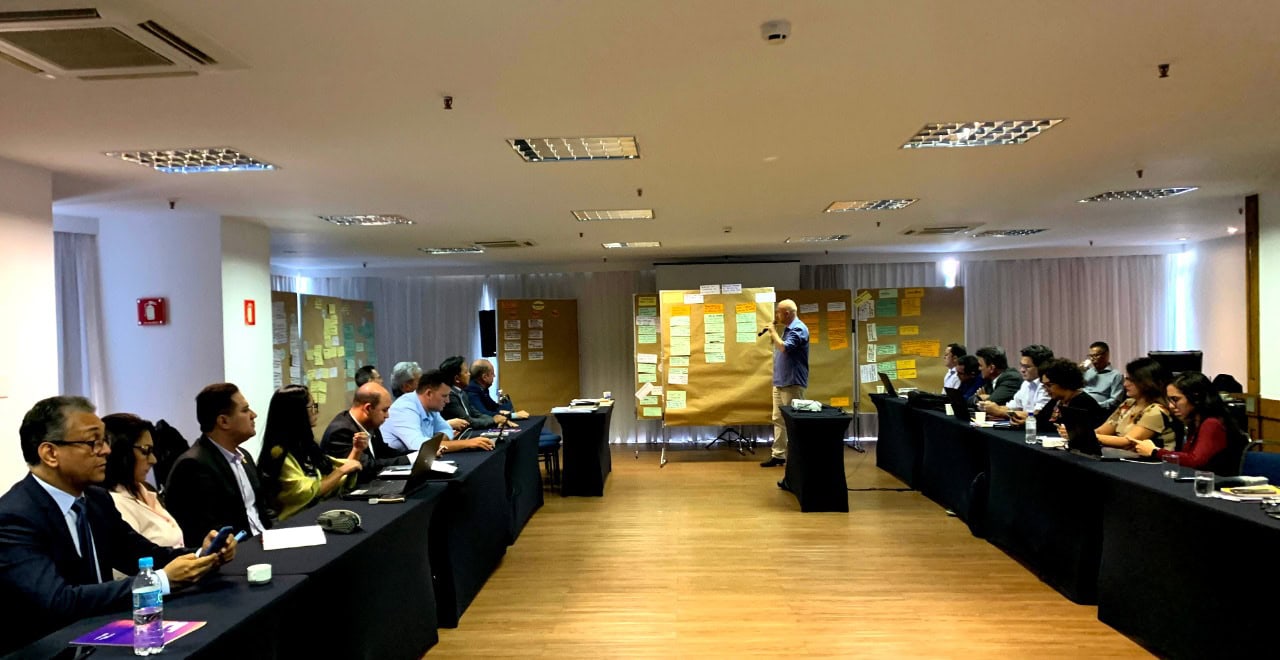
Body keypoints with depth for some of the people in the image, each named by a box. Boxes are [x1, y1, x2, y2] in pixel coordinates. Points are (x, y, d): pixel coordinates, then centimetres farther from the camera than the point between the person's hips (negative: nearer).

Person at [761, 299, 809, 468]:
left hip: (792, 384, -10)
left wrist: (773, 332, -14)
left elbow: (784, 347, -25)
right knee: (778, 419, 10)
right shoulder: (788, 329, 16)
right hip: (780, 382, 10)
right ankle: (778, 455, 15)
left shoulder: (798, 329, -14)